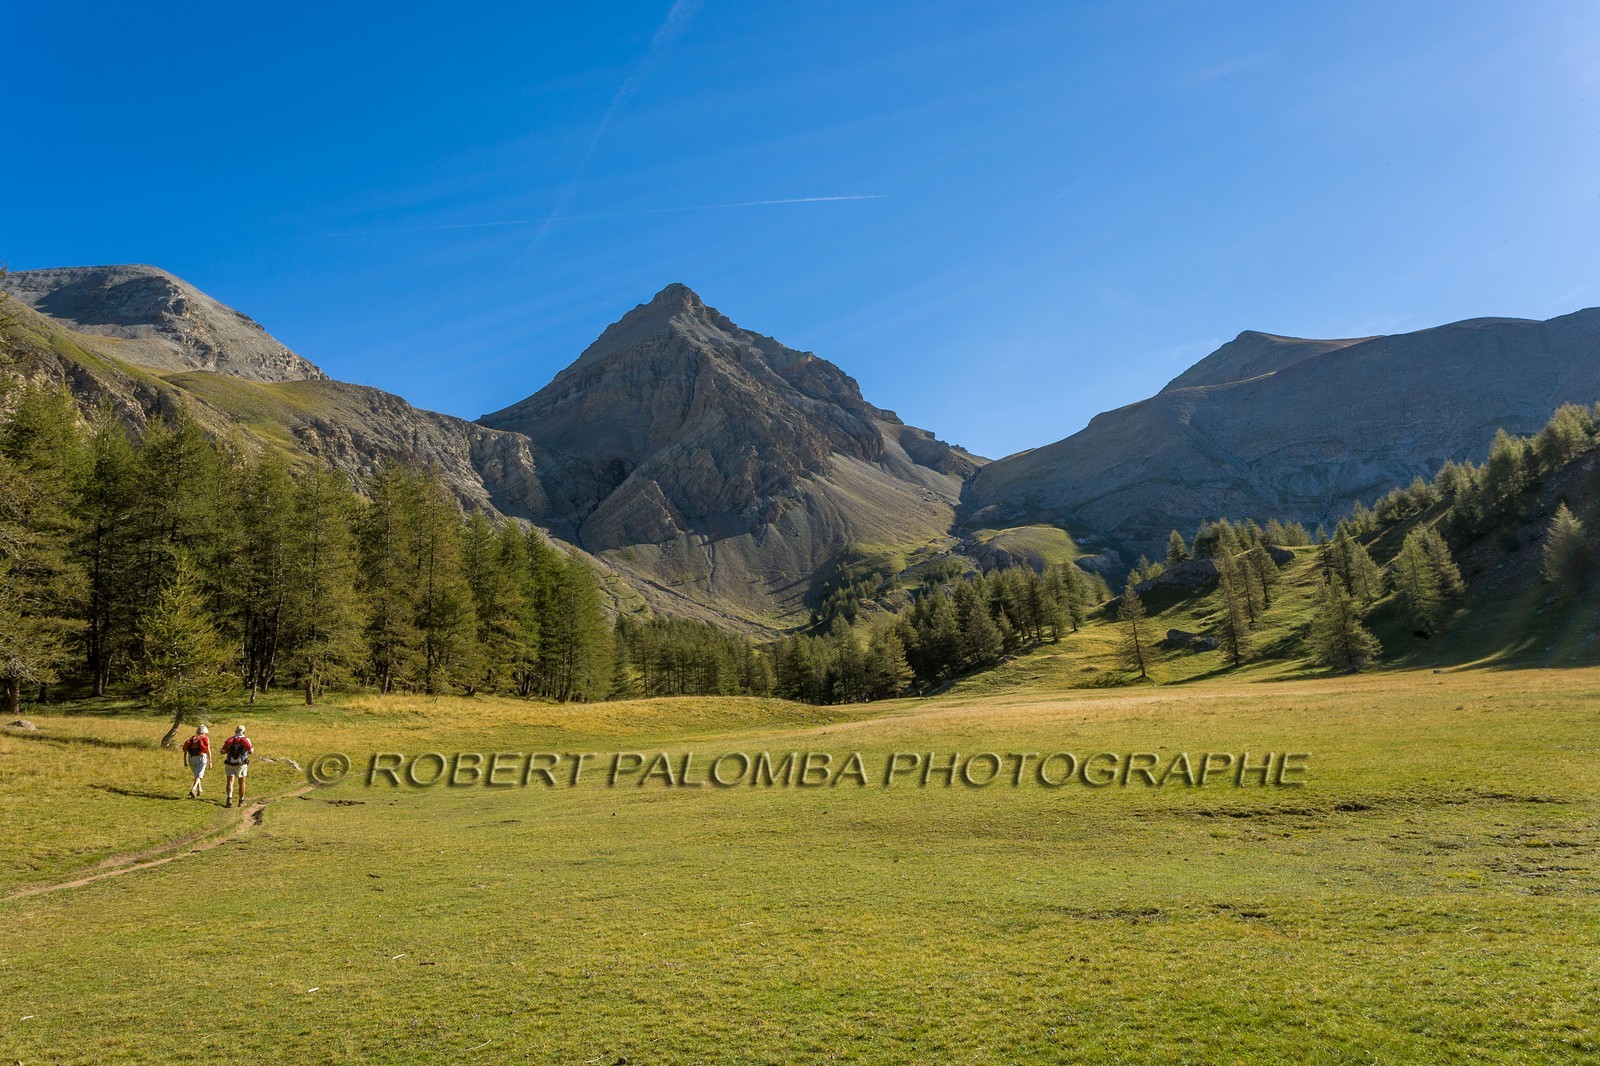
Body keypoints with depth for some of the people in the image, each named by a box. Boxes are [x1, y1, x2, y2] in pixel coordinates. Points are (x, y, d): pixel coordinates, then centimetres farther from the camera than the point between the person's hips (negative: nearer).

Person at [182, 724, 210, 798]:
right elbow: (208, 750, -2)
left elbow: (185, 749, 8)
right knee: (199, 775, -6)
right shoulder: (205, 739, 6)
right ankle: (193, 789, -28)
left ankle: (199, 790, 30)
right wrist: (210, 761, 1)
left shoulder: (191, 738, 17)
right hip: (201, 757, -4)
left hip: (191, 758, 4)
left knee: (197, 774, 23)